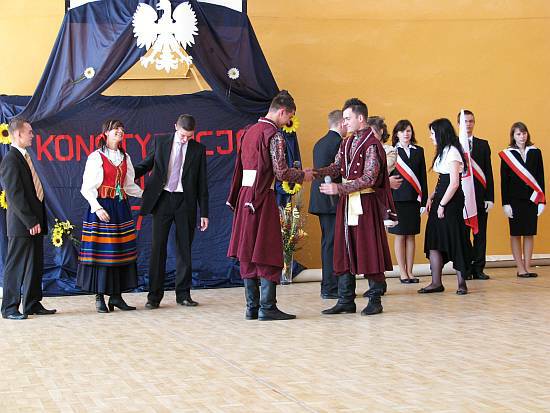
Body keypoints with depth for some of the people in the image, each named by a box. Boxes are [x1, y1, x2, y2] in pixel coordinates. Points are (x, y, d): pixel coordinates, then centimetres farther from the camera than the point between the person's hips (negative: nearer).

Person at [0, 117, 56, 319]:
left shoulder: (25, 157, 16)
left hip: (34, 222, 9)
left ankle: (33, 304, 21)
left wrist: (37, 220, 12)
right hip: (21, 225, -9)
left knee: (35, 265, 13)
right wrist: (30, 221, -19)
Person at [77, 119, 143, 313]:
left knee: (121, 251, 4)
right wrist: (97, 208, -18)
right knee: (101, 251, -5)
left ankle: (116, 295, 9)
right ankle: (99, 297, 0)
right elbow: (87, 188, -7)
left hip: (121, 208, 6)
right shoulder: (96, 157, -4)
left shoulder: (125, 158, 14)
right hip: (101, 207, -6)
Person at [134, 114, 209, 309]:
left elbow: (202, 183, 5)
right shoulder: (160, 141, 5)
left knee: (184, 249, 5)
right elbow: (146, 165, 12)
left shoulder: (198, 149, 4)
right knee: (158, 248, -2)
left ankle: (183, 294, 14)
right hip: (162, 199, 0)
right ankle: (154, 296, 3)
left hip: (185, 202, 0)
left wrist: (204, 213, 3)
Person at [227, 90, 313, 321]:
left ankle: (252, 307, 11)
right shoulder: (274, 135, -10)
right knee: (267, 253, -4)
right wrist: (303, 176, 1)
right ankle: (267, 308, -4)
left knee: (248, 254, 8)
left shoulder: (250, 131, 16)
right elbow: (281, 173, -15)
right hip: (262, 198, -8)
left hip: (244, 196, 8)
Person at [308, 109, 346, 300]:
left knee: (328, 242, 14)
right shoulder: (338, 143, -12)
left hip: (320, 199, 9)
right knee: (332, 243, -7)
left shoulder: (319, 143, 16)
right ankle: (330, 287, -6)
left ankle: (329, 285, 18)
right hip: (332, 200, -9)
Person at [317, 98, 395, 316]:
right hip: (347, 203, 8)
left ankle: (375, 300, 7)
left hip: (366, 203, -7)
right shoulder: (346, 143, 14)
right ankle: (346, 300, 13)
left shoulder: (372, 145, -11)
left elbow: (369, 179, -17)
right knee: (344, 251, 7)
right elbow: (336, 167, 9)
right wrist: (316, 173, -10)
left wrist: (339, 188, -21)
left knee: (369, 251, -1)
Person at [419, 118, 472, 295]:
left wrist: (442, 205, -15)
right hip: (441, 200, 10)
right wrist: (431, 198, 8)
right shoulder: (443, 152, 16)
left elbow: (454, 183, -17)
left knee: (455, 240, -4)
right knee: (433, 241, 5)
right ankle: (436, 283, 7)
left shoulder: (452, 152, -13)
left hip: (452, 202, -10)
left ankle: (461, 282, 3)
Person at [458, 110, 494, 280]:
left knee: (480, 233, 4)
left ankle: (478, 268, 10)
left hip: (480, 196, 2)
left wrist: (490, 197, 0)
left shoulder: (483, 145, 11)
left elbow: (488, 172, 8)